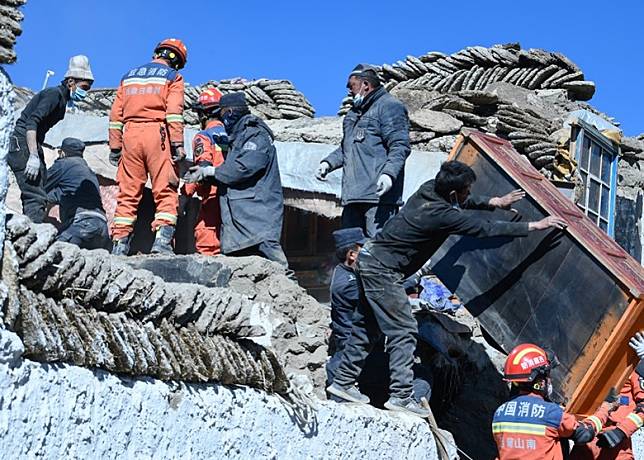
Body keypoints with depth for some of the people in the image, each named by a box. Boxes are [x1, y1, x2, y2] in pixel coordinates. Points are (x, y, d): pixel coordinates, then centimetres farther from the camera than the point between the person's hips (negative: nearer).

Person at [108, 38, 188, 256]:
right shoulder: (172, 76, 9)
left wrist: (115, 147, 15)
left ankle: (120, 243, 0)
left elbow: (116, 114, 15)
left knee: (128, 193, 4)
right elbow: (174, 112, -6)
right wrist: (178, 144, -10)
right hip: (157, 134, -4)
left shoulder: (129, 76, 22)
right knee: (166, 191, -4)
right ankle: (162, 240, -18)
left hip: (130, 134, 4)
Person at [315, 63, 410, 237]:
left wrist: (389, 173, -26)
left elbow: (400, 146, -13)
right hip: (352, 196, 9)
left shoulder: (390, 107, -3)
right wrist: (329, 163, 17)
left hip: (378, 194, -9)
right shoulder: (355, 111, 26)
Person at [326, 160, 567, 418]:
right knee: (403, 330, -7)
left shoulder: (429, 189, 1)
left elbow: (462, 203, 24)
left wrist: (495, 202, 22)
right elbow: (487, 230, -21)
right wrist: (536, 226, -15)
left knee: (367, 326, 16)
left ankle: (343, 382, 24)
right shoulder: (444, 216, -23)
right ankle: (401, 396, -9)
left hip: (369, 259, 10)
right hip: (383, 270, -10)